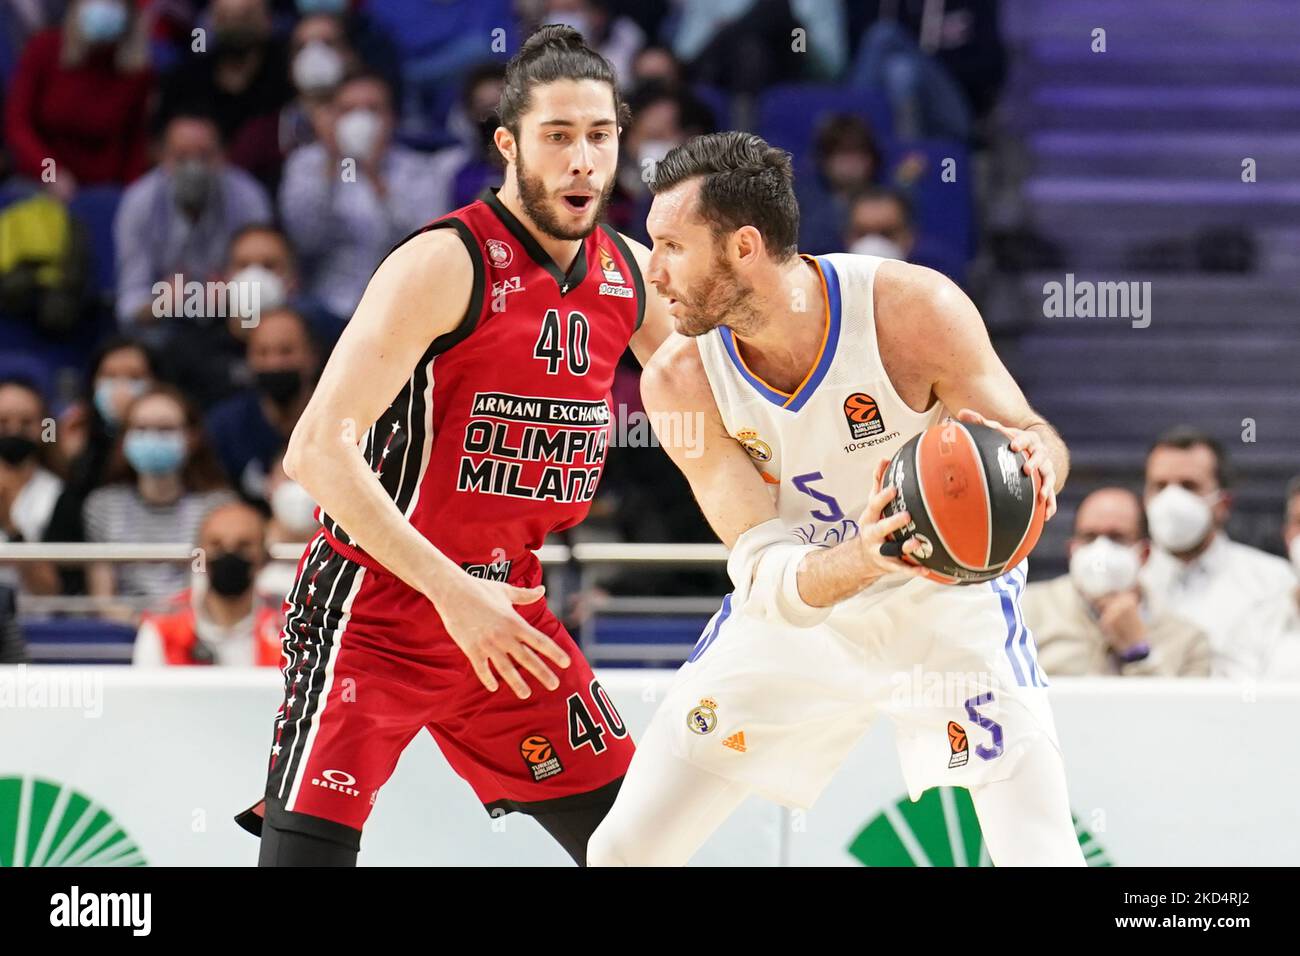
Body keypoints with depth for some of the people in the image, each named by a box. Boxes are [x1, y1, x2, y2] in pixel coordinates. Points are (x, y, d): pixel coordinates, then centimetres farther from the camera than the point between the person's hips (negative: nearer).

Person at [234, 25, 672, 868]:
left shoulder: (630, 272, 3)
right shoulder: (445, 263, -18)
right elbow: (317, 449, -25)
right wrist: (452, 593, -30)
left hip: (503, 604, 7)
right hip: (372, 612, -7)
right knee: (306, 847, -17)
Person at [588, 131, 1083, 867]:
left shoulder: (914, 309, -28)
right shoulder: (679, 382, -21)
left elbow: (1036, 441, -17)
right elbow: (766, 576, -26)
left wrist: (1033, 461, -43)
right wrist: (861, 561, -49)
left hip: (949, 603, -2)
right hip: (794, 612, 2)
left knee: (1040, 855, -17)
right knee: (624, 849, 2)